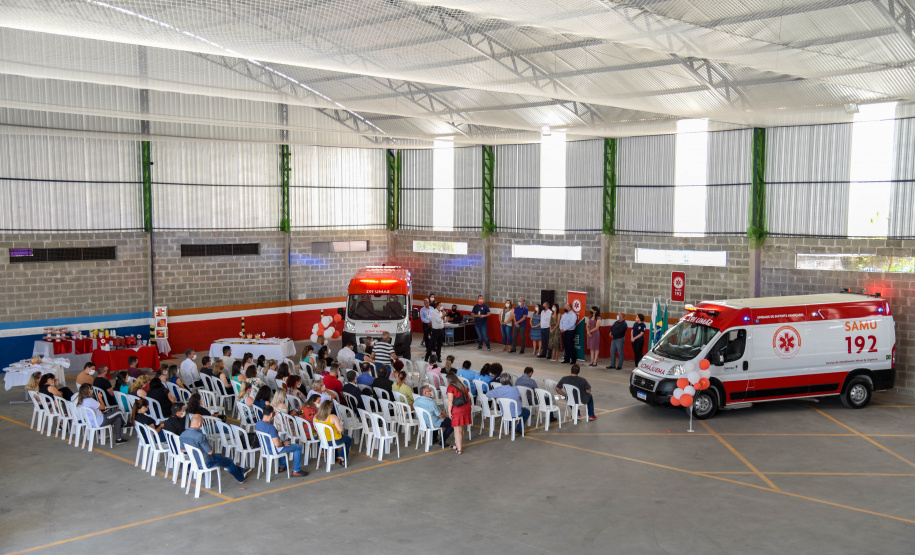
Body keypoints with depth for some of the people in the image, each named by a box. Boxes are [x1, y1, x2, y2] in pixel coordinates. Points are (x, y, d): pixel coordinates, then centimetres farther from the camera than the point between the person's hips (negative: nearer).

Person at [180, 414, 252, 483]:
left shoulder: (182, 435, -9)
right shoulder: (200, 436, -34)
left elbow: (182, 450, 6)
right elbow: (210, 452, -26)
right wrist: (209, 445, -6)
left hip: (193, 460, 8)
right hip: (205, 463, -8)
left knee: (220, 455, 28)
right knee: (229, 461, 16)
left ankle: (241, 470, 39)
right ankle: (241, 478, 39)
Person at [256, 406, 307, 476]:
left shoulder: (257, 423, -8)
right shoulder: (271, 428, -34)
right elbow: (277, 444, -34)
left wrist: (272, 419, 1)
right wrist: (284, 443, -13)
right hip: (274, 450, -9)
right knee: (298, 447, 4)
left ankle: (282, 467, 42)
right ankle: (296, 471, 13)